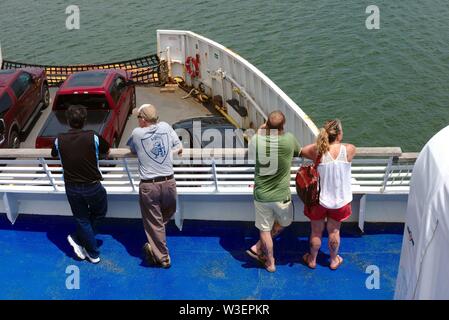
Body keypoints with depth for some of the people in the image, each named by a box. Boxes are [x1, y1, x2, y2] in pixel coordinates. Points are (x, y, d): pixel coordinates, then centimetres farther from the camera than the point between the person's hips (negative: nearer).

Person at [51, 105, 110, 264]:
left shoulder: (59, 140, -6)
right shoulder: (93, 137, -12)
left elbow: (54, 154, 16)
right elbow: (106, 151, 7)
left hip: (71, 188, 2)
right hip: (92, 186, -2)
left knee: (82, 219, 16)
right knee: (99, 212, 24)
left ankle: (93, 254, 21)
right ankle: (78, 239, 22)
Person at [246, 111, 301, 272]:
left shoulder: (256, 140, -15)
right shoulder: (289, 139, -20)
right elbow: (299, 152, 3)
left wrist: (259, 131, 16)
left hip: (260, 195, 2)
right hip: (281, 196, -1)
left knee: (265, 230, 18)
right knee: (284, 222, 26)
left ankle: (270, 263, 31)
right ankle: (257, 248, 24)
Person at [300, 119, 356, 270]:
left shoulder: (317, 150, -22)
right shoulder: (349, 149, -20)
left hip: (319, 199, -1)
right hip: (340, 200, 1)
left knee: (316, 232, 19)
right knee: (334, 231, 22)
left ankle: (312, 260, 41)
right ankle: (334, 260, 42)